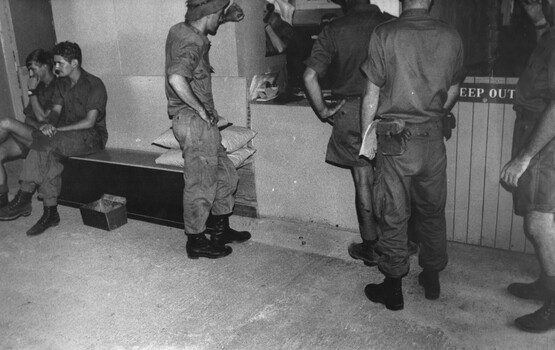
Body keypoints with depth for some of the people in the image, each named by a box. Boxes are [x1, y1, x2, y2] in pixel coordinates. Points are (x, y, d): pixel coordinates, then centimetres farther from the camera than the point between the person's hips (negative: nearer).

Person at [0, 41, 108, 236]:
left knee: (46, 144, -30)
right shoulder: (61, 84, 15)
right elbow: (55, 111, 8)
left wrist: (57, 129, -22)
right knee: (49, 155, -27)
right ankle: (50, 213, -27)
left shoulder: (94, 85, -10)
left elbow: (89, 121, -18)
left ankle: (23, 199, -24)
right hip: (66, 135, 6)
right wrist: (49, 124, -17)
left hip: (93, 136, -6)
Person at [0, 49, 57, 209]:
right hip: (29, 136, 8)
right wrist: (38, 125, 2)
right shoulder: (39, 87, 18)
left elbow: (42, 117, -12)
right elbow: (28, 117, 21)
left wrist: (32, 92, -8)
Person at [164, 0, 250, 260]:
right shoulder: (193, 43, -19)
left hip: (198, 121, 10)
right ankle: (196, 242, 16)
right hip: (194, 121, -10)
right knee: (200, 185, 2)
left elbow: (205, 26, 35)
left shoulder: (178, 30, 11)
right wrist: (202, 110, -22)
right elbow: (177, 78, -34)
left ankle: (220, 230, 31)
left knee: (226, 176, 18)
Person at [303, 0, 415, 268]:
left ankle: (371, 247, 17)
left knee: (363, 180, 8)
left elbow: (310, 76, -9)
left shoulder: (333, 30, -3)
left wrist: (323, 110, 2)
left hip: (351, 112, -1)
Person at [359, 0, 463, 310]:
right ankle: (432, 279, 32)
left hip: (394, 140, -3)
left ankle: (394, 289, 18)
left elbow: (372, 92, -8)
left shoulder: (385, 34, -10)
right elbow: (452, 93, 6)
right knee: (433, 212, 18)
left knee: (393, 216, 7)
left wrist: (367, 133, 4)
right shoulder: (451, 37, -1)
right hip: (433, 138, 3)